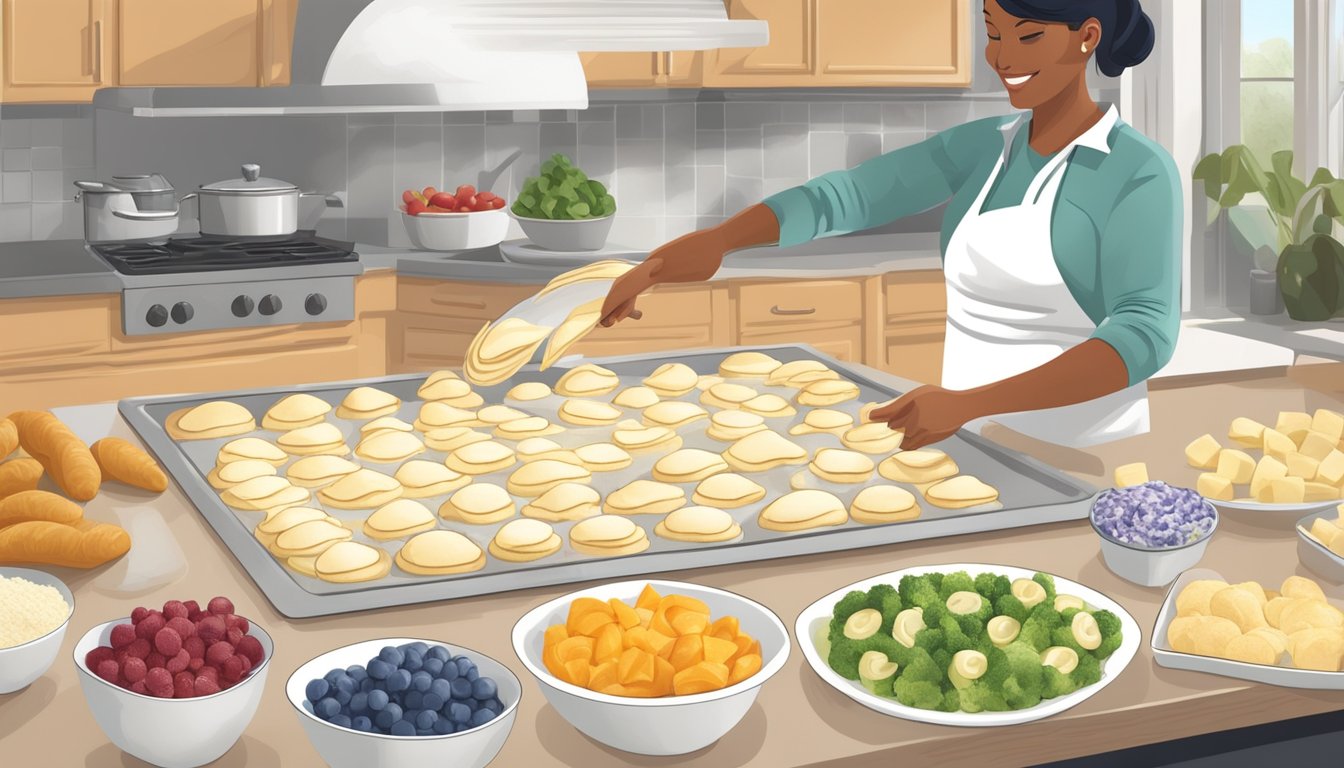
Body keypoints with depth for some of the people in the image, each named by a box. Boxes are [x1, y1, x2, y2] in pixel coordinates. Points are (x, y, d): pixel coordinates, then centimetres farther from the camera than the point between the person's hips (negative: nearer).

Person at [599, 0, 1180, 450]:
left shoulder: (1139, 172, -12)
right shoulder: (981, 147, 5)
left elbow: (1144, 334, -24)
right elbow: (846, 195, -7)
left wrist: (970, 402, -37)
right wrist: (715, 239, -25)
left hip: (1083, 465, -5)